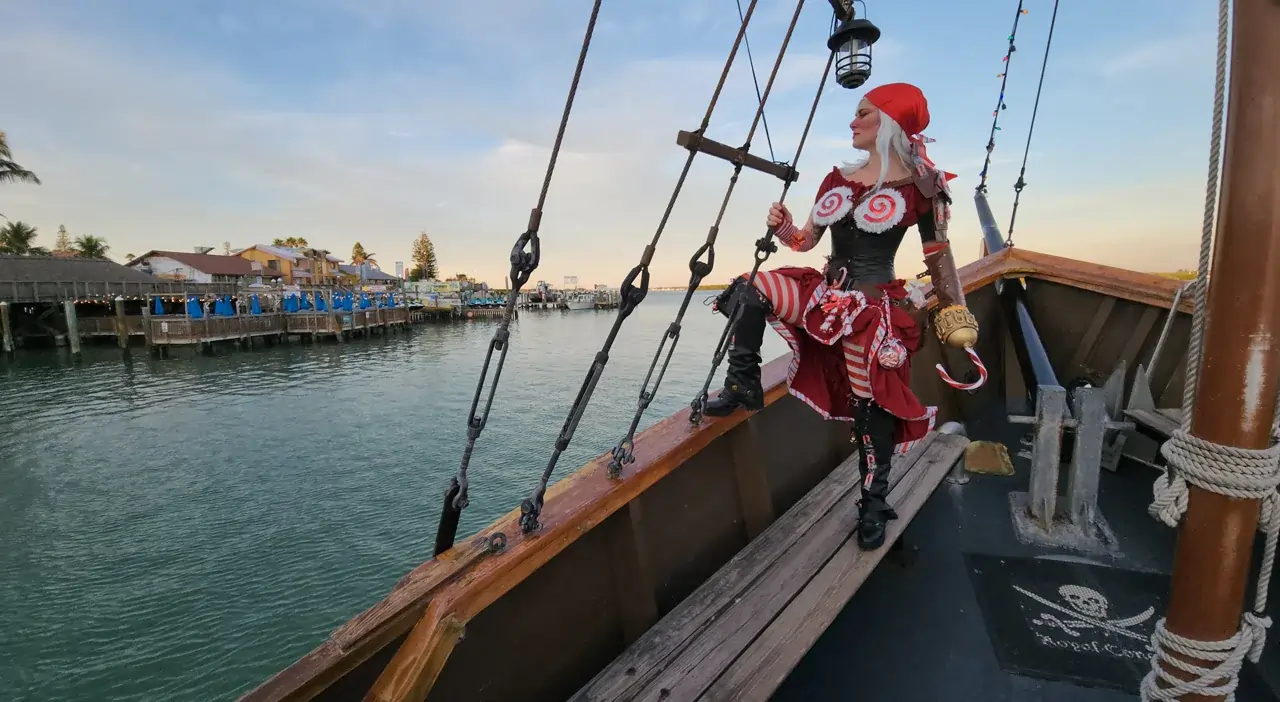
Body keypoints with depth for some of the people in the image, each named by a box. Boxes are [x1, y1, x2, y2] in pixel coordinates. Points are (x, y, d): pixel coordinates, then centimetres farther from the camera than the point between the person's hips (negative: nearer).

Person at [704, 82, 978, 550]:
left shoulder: (921, 186, -4)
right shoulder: (838, 179, 9)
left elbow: (938, 255, 2)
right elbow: (806, 241, 10)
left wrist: (955, 314, 1)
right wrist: (783, 228, -11)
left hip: (875, 306, -4)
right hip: (827, 291, 5)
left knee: (872, 403, -1)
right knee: (751, 291, -19)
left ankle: (874, 502, 19)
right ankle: (743, 388, -8)